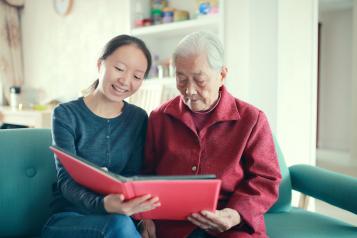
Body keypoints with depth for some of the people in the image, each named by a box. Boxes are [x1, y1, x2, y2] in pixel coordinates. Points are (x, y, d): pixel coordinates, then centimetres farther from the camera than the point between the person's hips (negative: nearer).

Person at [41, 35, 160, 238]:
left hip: (119, 216, 3)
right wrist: (102, 204, -34)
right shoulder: (66, 115, -4)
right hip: (68, 217, -3)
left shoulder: (138, 118, 7)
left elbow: (132, 177, 1)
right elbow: (67, 181, -14)